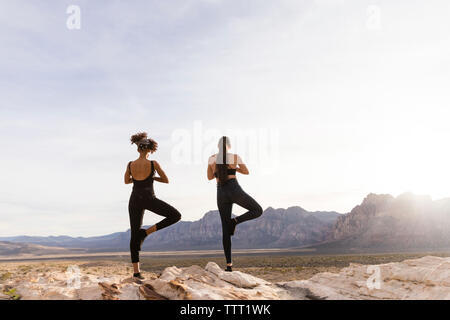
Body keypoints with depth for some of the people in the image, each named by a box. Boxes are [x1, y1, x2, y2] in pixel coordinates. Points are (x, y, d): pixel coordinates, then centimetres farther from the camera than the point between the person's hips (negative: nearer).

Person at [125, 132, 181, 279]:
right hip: (149, 199, -4)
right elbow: (166, 180, -2)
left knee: (134, 235, 11)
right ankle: (147, 232, -3)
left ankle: (136, 271, 8)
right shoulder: (154, 163, -10)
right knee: (176, 216, 6)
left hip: (135, 200, 5)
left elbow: (126, 181, 16)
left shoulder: (130, 164, 0)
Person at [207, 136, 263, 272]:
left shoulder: (212, 158, 8)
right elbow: (246, 171, 16)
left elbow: (210, 177, 20)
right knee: (258, 211, 17)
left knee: (226, 230, 9)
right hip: (235, 190, -3)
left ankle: (229, 264, 3)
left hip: (221, 194, 3)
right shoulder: (235, 157, 1)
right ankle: (235, 220, -6)